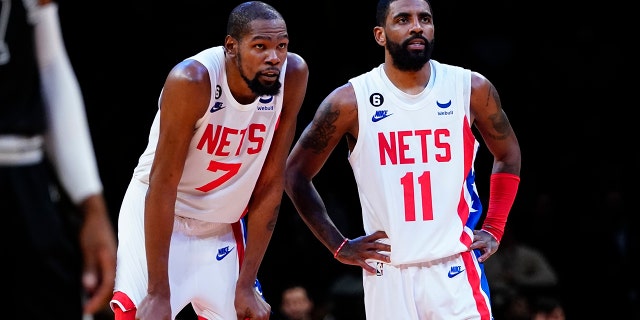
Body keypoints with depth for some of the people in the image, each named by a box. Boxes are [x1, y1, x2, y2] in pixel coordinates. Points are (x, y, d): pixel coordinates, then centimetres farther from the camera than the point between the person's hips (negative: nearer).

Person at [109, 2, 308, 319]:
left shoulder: (292, 75, -16)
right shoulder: (192, 80, -27)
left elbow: (270, 185, -10)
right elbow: (163, 184, -24)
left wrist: (246, 286, -10)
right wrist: (159, 294, -26)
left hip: (223, 224, 4)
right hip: (159, 215, -4)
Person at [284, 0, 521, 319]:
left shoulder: (472, 89, 0)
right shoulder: (351, 101, -5)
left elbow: (508, 154, 18)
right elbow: (295, 173, 6)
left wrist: (493, 230, 9)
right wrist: (338, 246, 2)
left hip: (455, 268, 0)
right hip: (388, 272, 0)